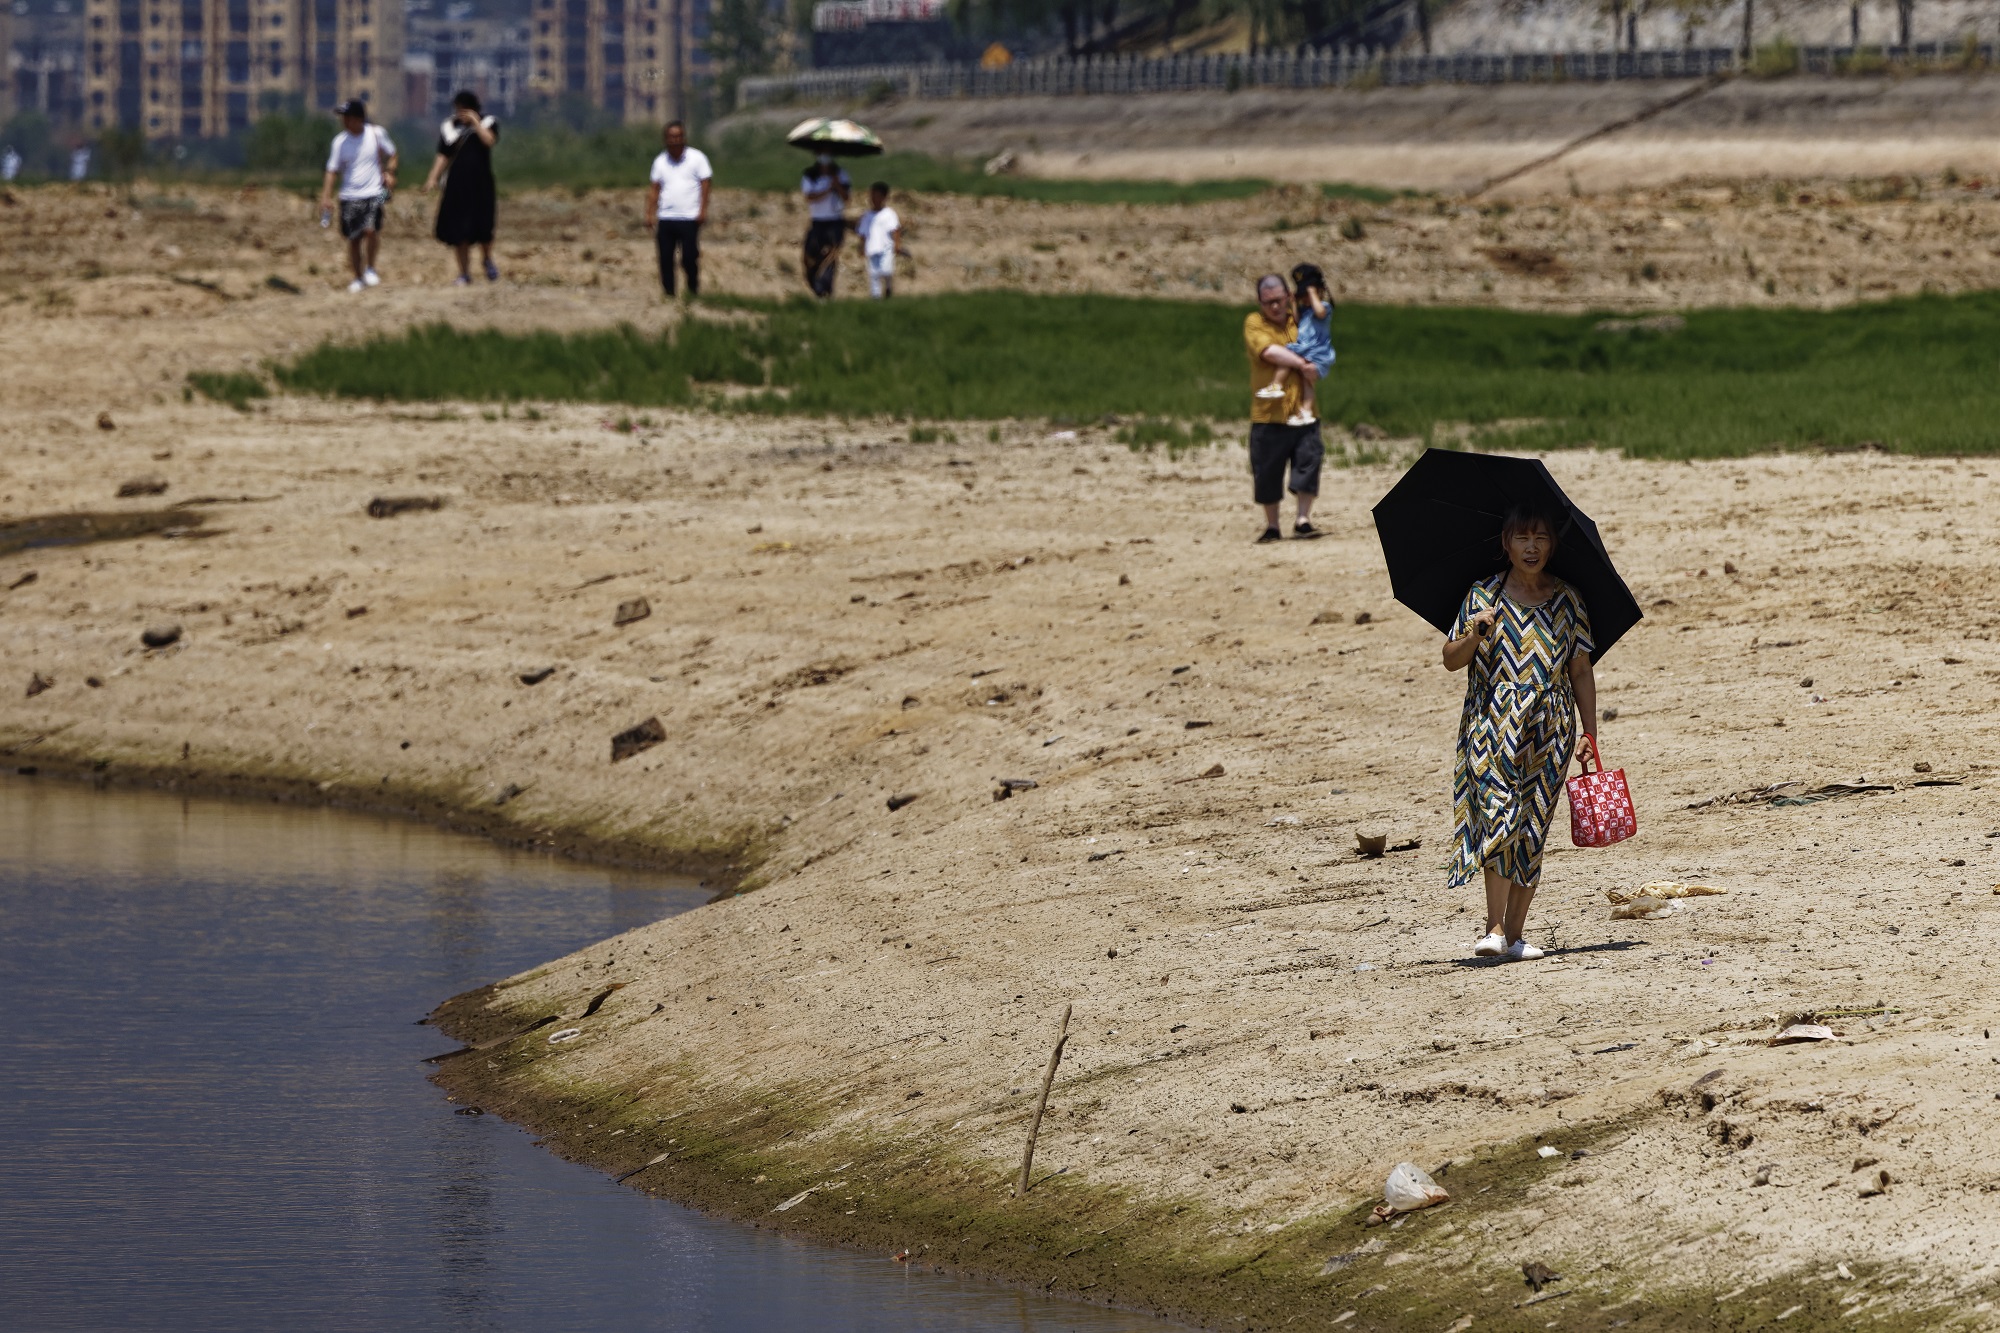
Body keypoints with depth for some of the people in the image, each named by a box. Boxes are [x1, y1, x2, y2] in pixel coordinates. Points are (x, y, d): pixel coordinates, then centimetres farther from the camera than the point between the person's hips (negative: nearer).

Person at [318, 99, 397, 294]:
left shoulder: (376, 134, -2)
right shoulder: (340, 141, 2)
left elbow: (391, 154, 12)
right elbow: (333, 170, 4)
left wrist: (389, 173, -6)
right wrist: (326, 196, -5)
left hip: (373, 194, -2)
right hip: (349, 196, 2)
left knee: (371, 230, -21)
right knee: (354, 238, 4)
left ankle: (370, 269, -1)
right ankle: (358, 278, 19)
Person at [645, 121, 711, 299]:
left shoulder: (697, 158, 1)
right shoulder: (660, 161, 12)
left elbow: (705, 183, -1)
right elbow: (654, 189, 14)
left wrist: (703, 210, -9)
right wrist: (650, 214, 6)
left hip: (689, 218, -4)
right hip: (665, 219, 4)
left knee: (689, 258, -7)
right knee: (665, 259, 0)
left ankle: (694, 291, 7)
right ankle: (668, 295, 6)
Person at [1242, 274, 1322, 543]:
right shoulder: (1254, 323, -2)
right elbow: (1269, 351, -17)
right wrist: (1302, 364, -11)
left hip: (1302, 409, 3)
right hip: (1268, 412, -3)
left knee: (1308, 460, -6)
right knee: (1267, 471, 3)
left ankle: (1303, 520, 2)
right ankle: (1271, 526, 16)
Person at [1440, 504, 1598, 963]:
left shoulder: (1567, 601, 8)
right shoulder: (1483, 596, 4)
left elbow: (1581, 671, 10)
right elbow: (1451, 660, 6)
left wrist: (1590, 733, 5)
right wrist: (1474, 635, -15)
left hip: (1549, 730, 2)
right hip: (1493, 723, -2)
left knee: (1532, 829, 2)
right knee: (1498, 810, -19)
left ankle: (1515, 933, 9)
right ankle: (1495, 929, -20)